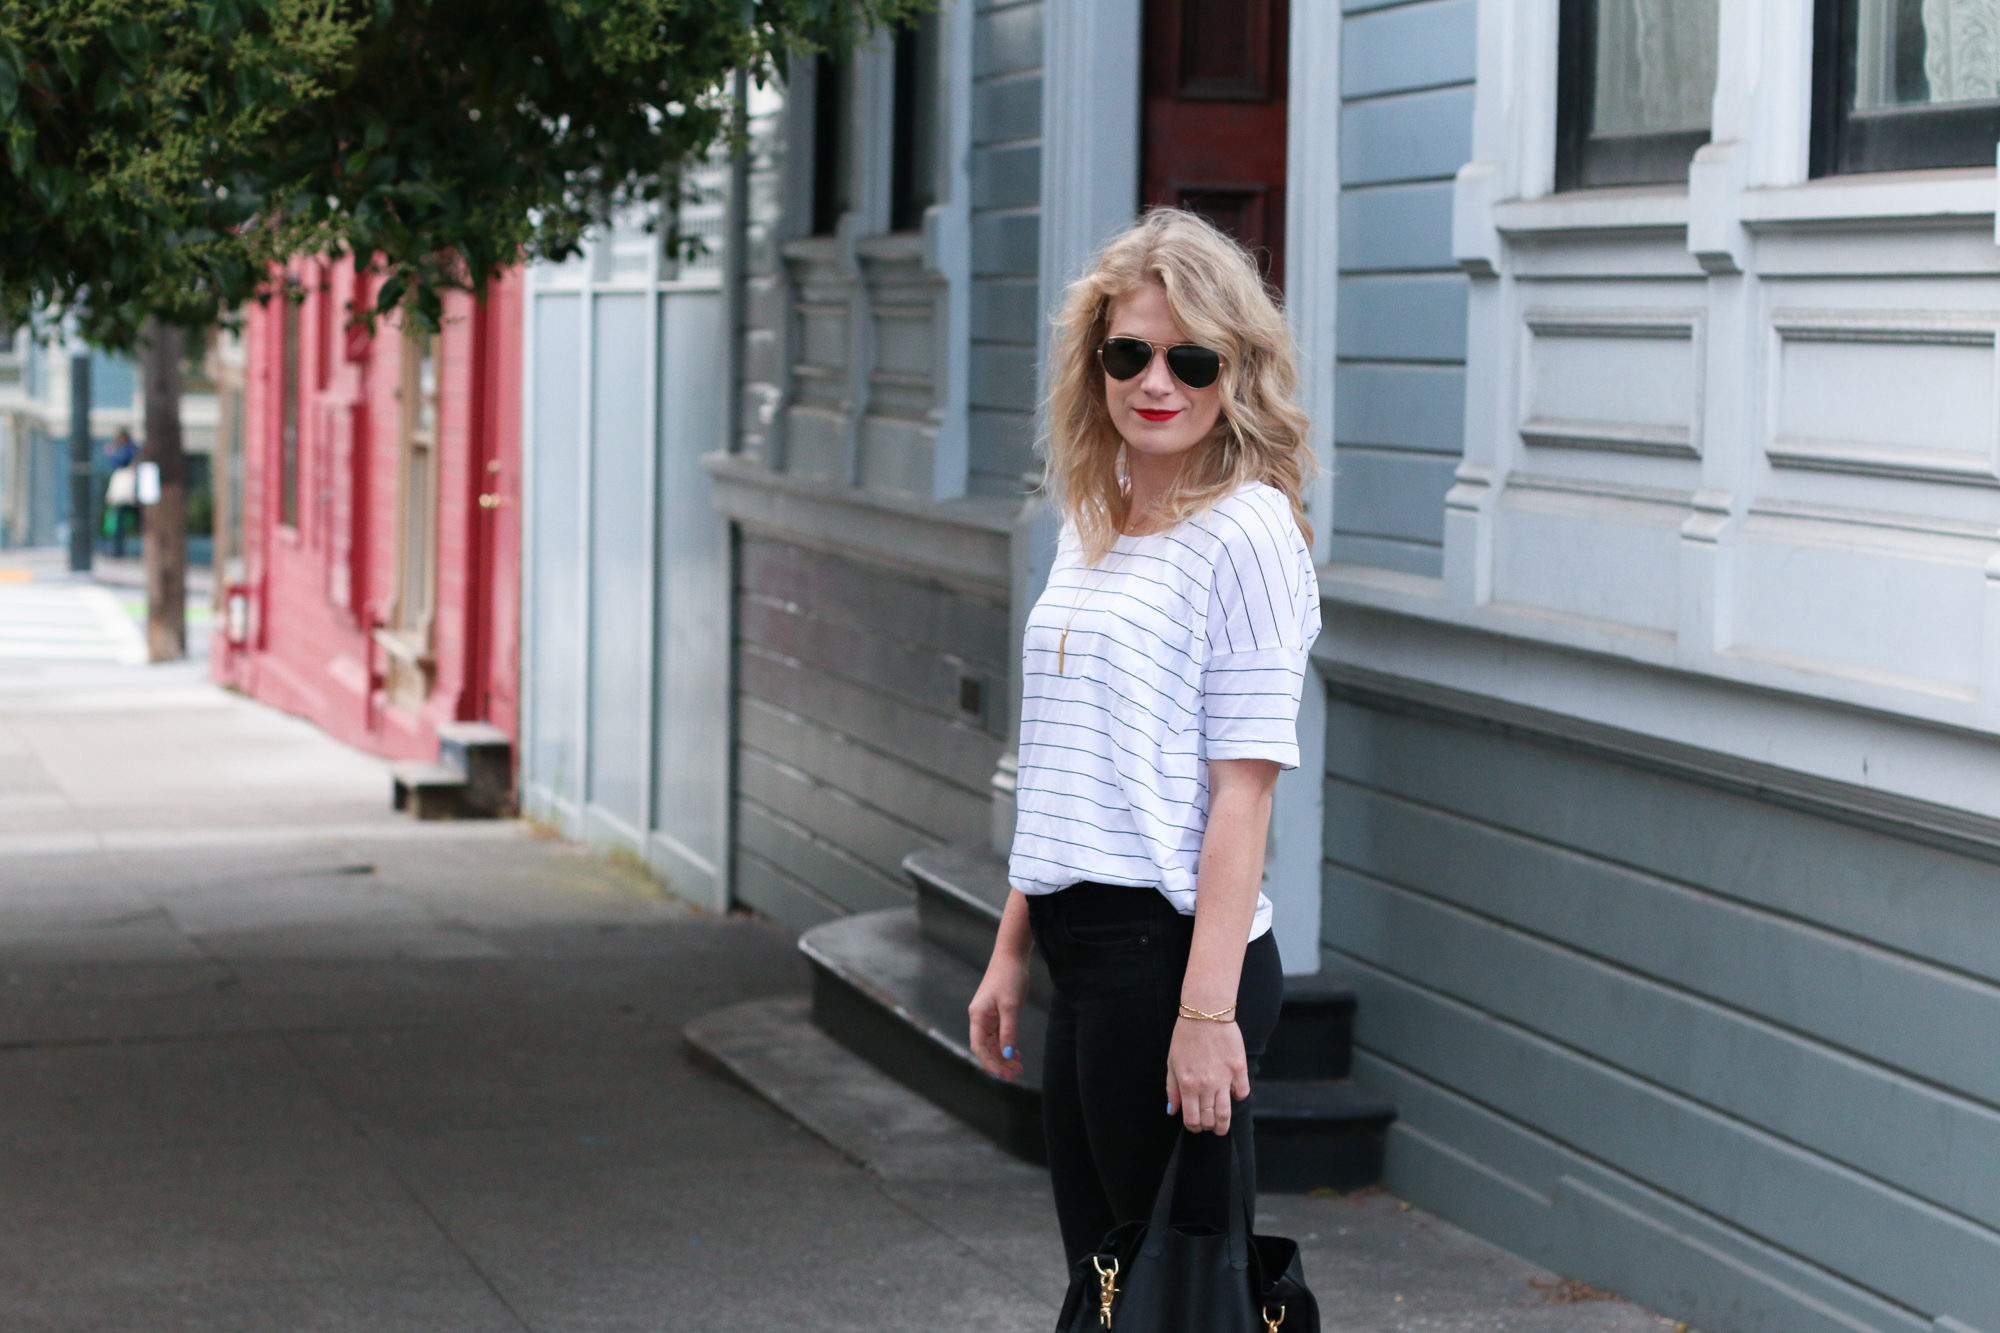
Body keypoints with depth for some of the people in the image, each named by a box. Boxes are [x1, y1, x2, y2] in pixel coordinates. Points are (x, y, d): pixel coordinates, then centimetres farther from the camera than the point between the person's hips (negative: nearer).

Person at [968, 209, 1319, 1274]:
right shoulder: (1090, 531, 15)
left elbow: (1243, 785, -15)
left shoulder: (1245, 534, -10)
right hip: (1087, 952, 8)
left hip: (1174, 948, -8)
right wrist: (1011, 952, 17)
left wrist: (1208, 1011, -20)